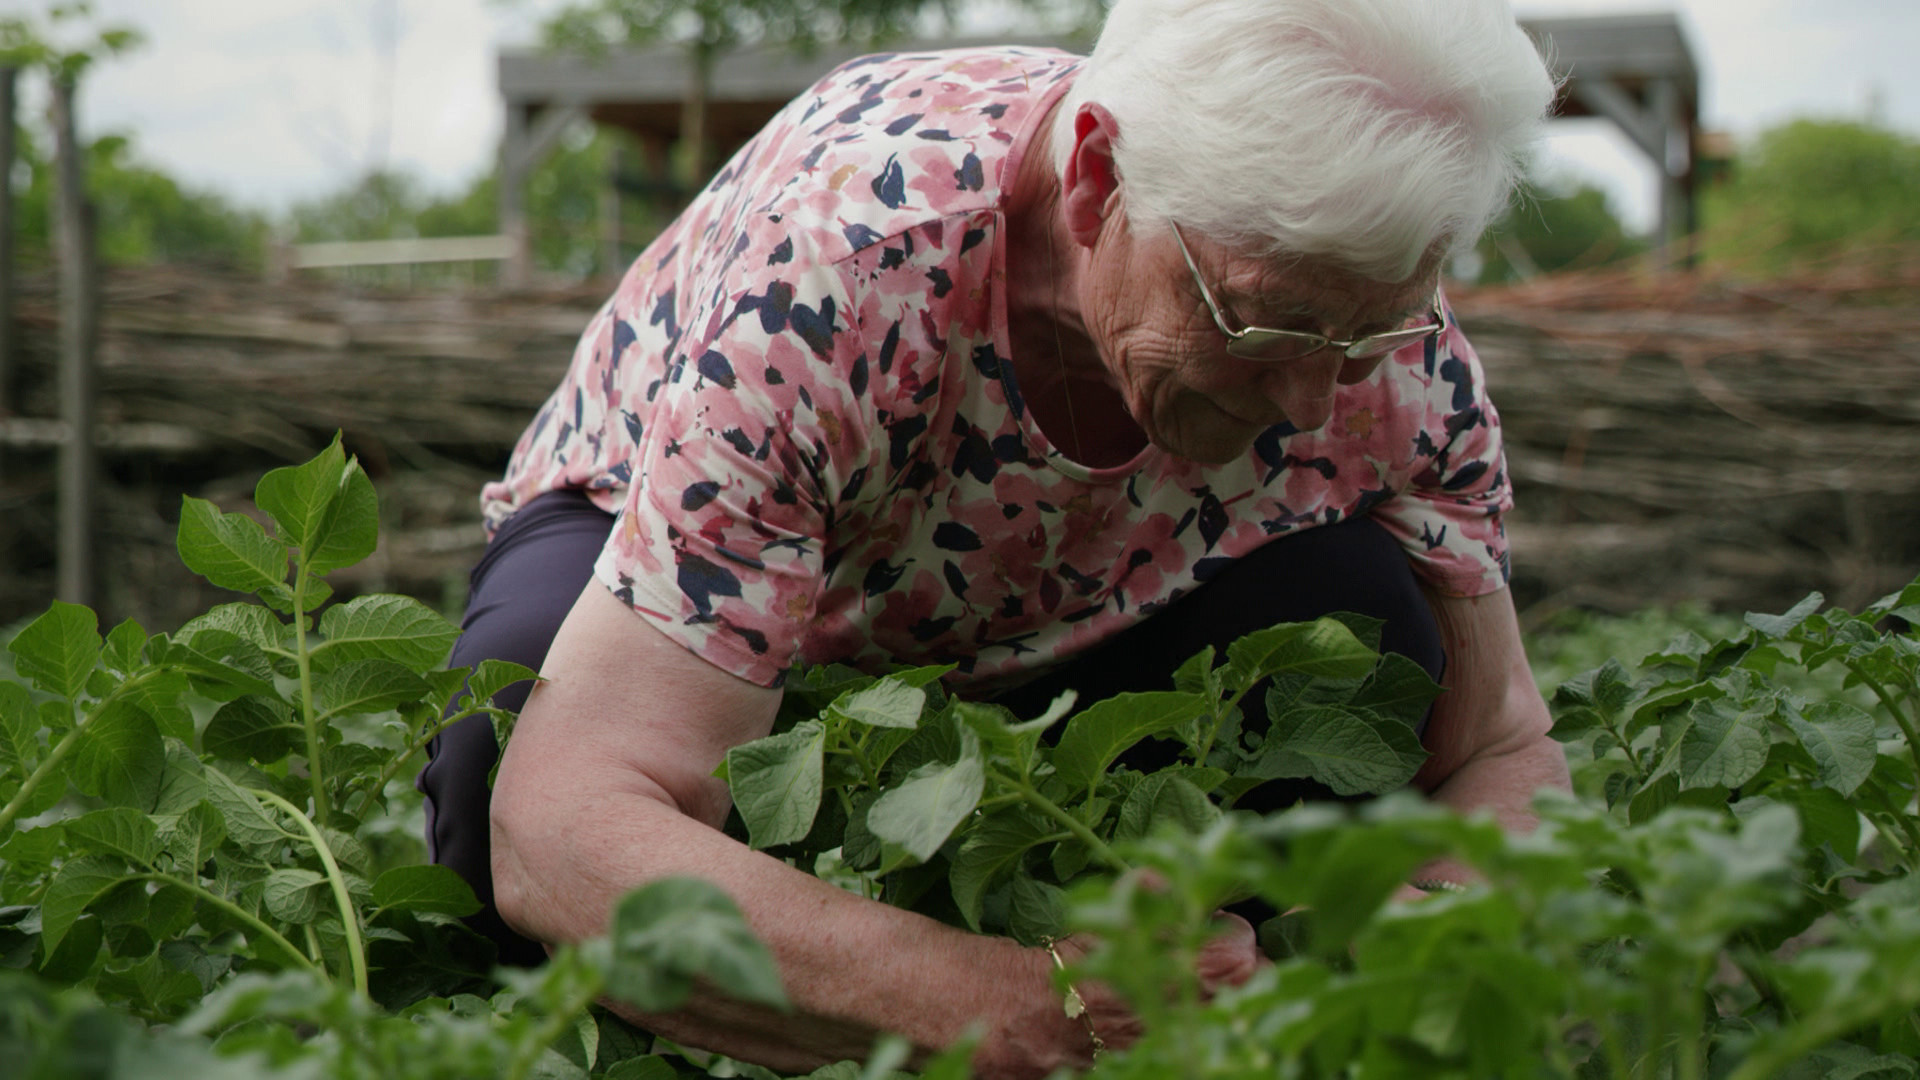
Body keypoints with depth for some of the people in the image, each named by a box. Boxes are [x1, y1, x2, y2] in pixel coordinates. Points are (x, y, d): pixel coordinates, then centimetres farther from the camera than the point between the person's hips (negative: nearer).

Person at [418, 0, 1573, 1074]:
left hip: (1034, 649, 3)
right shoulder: (828, 270, -41)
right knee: (515, 738, -36)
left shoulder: (1371, 295, -27)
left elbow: (1501, 747, -15)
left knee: (1359, 616, -25)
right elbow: (560, 834, -47)